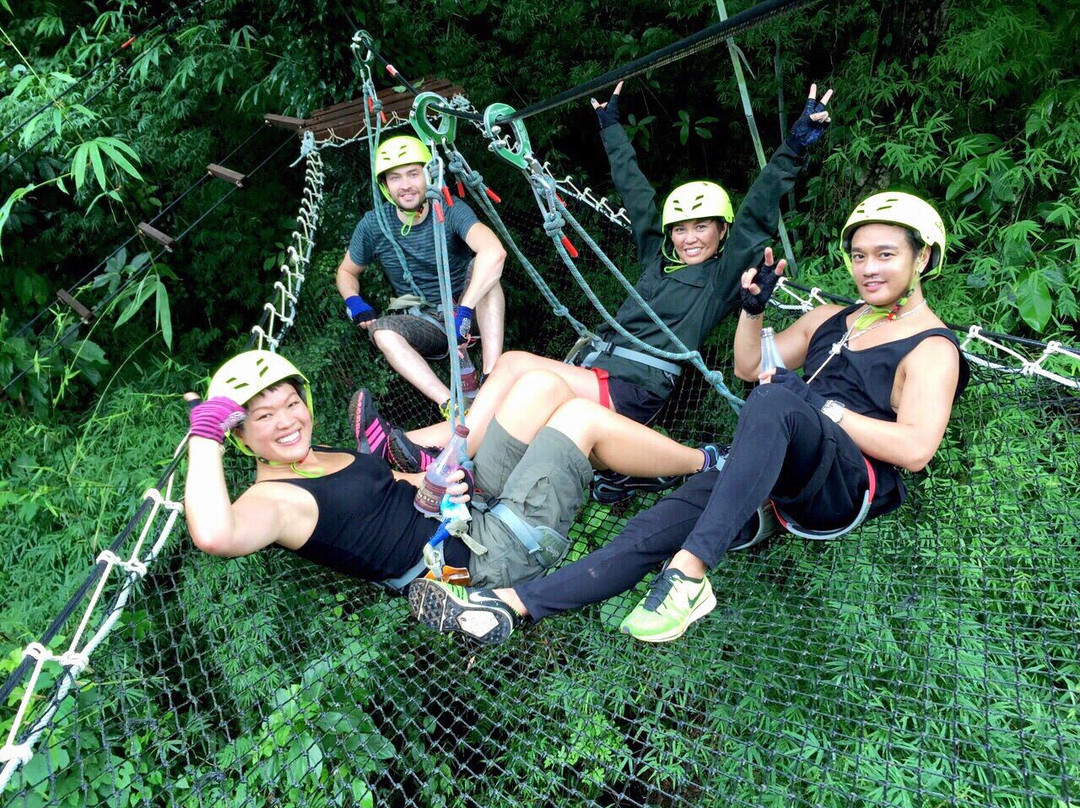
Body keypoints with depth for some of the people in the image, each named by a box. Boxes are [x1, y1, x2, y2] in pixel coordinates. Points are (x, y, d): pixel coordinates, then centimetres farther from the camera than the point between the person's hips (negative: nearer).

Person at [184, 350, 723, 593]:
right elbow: (215, 534, -35)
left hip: (475, 508, 9)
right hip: (492, 551, -9)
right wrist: (205, 438, -29)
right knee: (579, 414, -7)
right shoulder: (275, 498, -13)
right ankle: (707, 466, 13)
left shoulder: (319, 456, 14)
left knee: (542, 384, 3)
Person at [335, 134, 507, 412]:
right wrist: (353, 301, -12)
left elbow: (494, 252, -36)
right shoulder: (374, 225, -6)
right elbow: (346, 272, 12)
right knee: (382, 330, -30)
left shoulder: (450, 210, -16)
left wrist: (463, 311, -43)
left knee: (482, 264, -30)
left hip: (468, 313, -1)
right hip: (422, 323, 2)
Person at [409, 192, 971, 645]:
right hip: (781, 479, 6)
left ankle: (688, 574, -45)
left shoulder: (932, 348, 3)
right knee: (657, 526, -20)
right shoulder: (831, 319, 25)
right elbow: (748, 367, 27)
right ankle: (512, 604, -32)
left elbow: (914, 449, -13)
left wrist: (819, 407, -16)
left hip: (853, 486, -6)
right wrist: (753, 307, 10)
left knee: (776, 400, -39)